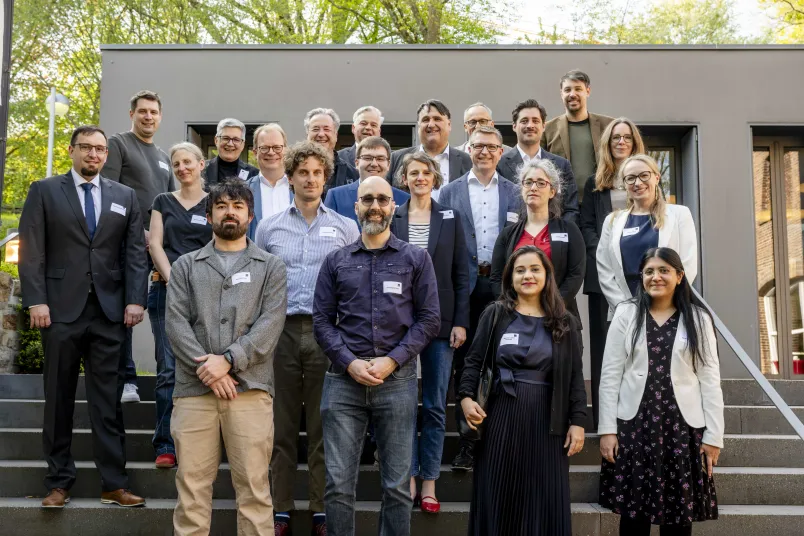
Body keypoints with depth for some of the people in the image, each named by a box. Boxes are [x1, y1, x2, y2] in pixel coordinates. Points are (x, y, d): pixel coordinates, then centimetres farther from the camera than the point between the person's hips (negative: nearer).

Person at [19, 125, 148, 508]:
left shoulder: (125, 197, 12)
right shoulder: (44, 191, 6)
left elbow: (135, 253, 7)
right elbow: (31, 251, 0)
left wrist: (135, 300, -4)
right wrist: (36, 301, -10)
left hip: (110, 311, 1)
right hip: (61, 310, -1)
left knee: (108, 401, 2)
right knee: (59, 399, 6)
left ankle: (114, 484, 5)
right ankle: (59, 482, 15)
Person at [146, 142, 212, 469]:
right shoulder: (163, 202, 16)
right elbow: (155, 244, 6)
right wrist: (172, 280, -7)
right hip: (167, 290, 1)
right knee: (168, 369, -4)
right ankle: (166, 446, 0)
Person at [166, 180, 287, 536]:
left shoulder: (271, 267, 11)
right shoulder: (185, 266, 15)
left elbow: (270, 324, -2)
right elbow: (176, 323, 3)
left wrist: (228, 359, -13)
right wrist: (203, 365, -10)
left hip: (251, 388, -1)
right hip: (193, 389, 1)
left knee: (253, 487, 1)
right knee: (191, 486, 4)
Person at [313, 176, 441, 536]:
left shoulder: (416, 259, 7)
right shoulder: (336, 261, 10)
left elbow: (429, 319, 2)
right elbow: (321, 321, 5)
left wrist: (392, 360, -10)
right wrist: (349, 362, -10)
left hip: (398, 380, -1)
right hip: (343, 380, 1)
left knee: (397, 484, 6)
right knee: (338, 483, 3)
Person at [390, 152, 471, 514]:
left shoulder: (451, 219, 5)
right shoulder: (391, 219, 4)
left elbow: (461, 274, 3)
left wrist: (461, 321, -5)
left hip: (440, 321, 0)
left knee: (435, 405, 5)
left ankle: (429, 483, 13)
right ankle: (409, 478, 14)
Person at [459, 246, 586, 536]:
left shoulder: (565, 323, 7)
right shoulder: (495, 314, 5)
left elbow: (576, 376, 5)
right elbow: (474, 361, 2)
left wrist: (578, 421, -2)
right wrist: (466, 397, -14)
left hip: (547, 419, 0)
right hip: (503, 416, 0)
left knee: (545, 501, 5)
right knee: (498, 497, 6)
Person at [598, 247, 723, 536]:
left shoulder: (698, 318, 3)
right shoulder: (626, 313, 3)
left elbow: (709, 379, 2)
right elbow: (610, 375, 0)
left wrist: (713, 434, -2)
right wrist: (607, 429, -5)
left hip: (682, 426, 0)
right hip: (633, 424, 0)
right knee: (633, 512, 4)